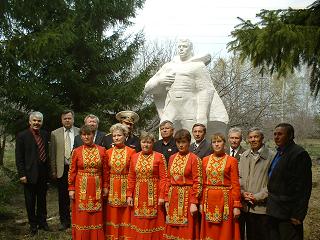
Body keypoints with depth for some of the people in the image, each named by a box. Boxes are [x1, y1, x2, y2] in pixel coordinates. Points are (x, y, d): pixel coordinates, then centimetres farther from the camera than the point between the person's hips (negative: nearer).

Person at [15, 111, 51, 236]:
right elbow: (19, 157, -10)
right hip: (30, 174, -4)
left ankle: (42, 221, 32)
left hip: (43, 174, 4)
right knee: (30, 201, 9)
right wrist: (22, 174, -14)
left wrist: (49, 170, 6)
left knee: (42, 200, 17)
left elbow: (47, 153, 10)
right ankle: (33, 225, 24)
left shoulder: (45, 134, 7)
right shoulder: (22, 136, -8)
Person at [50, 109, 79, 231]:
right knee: (63, 197, 9)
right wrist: (54, 170, 1)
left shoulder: (80, 132, 2)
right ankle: (65, 221, 22)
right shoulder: (55, 134, 5)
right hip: (62, 169, 1)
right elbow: (52, 154, 5)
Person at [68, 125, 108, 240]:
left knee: (96, 216, 8)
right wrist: (71, 188, -2)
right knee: (82, 216, 5)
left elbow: (105, 170, 5)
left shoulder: (101, 150, 1)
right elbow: (72, 171, 1)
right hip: (81, 187, -1)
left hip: (96, 187, 1)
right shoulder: (76, 151, -1)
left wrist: (105, 186, 4)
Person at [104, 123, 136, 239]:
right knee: (112, 215, 9)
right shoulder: (108, 152, 7)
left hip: (126, 187, -3)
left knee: (125, 214, 4)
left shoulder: (131, 152, -3)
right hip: (112, 188, 3)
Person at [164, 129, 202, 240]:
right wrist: (166, 199, 8)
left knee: (186, 231, 1)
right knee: (172, 231, 11)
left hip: (187, 197, -5)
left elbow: (197, 182, -10)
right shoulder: (172, 158, 10)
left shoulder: (194, 159, -7)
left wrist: (194, 203, -16)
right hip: (173, 198, 5)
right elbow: (169, 180, 12)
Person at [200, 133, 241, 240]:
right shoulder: (205, 160, 8)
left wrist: (236, 206, -9)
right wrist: (201, 202, 4)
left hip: (225, 199, -3)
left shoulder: (232, 161, -1)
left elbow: (235, 184, -4)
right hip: (209, 200, 3)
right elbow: (203, 183, 9)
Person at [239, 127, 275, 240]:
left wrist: (258, 197, -13)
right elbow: (239, 177, 13)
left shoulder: (271, 156, -8)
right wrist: (242, 192, -3)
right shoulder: (244, 156, 11)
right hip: (246, 206, 5)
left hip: (262, 207, -4)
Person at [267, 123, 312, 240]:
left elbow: (303, 188, -18)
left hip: (288, 213, -9)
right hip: (274, 212, 9)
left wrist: (297, 215, -20)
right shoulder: (279, 153, 13)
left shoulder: (299, 154, -14)